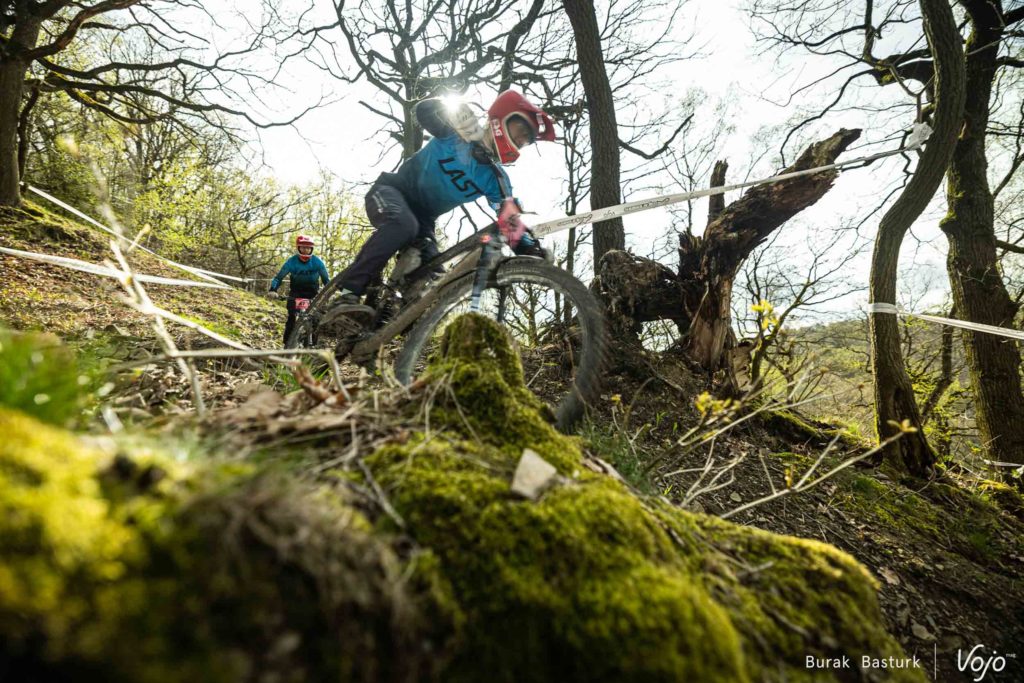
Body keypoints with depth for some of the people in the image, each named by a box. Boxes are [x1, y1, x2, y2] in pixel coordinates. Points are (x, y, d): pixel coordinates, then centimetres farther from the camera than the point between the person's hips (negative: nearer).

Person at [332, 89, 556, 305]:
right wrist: (459, 115, -50)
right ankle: (348, 291, -29)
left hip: (422, 218, 5)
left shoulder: (495, 179, -4)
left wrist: (532, 250, -30)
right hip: (391, 192, -5)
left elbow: (510, 219, -10)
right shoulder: (457, 133, -14)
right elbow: (426, 109, -31)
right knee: (403, 225, -37)